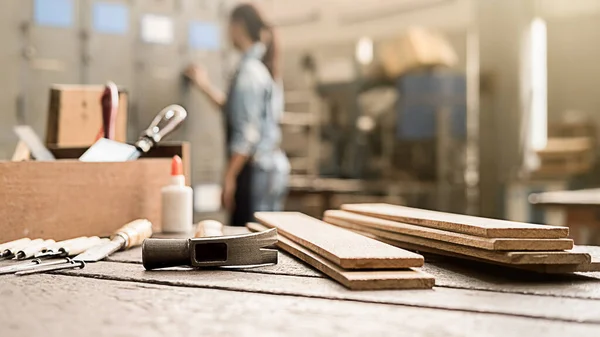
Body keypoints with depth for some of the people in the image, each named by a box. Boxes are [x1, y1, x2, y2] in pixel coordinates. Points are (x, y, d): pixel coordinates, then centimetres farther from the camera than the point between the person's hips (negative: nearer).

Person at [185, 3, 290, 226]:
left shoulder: (249, 70, -12)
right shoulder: (264, 67, 15)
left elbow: (247, 131, -18)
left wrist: (229, 177, -15)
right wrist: (205, 86, 29)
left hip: (256, 169, -9)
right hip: (274, 164, 10)